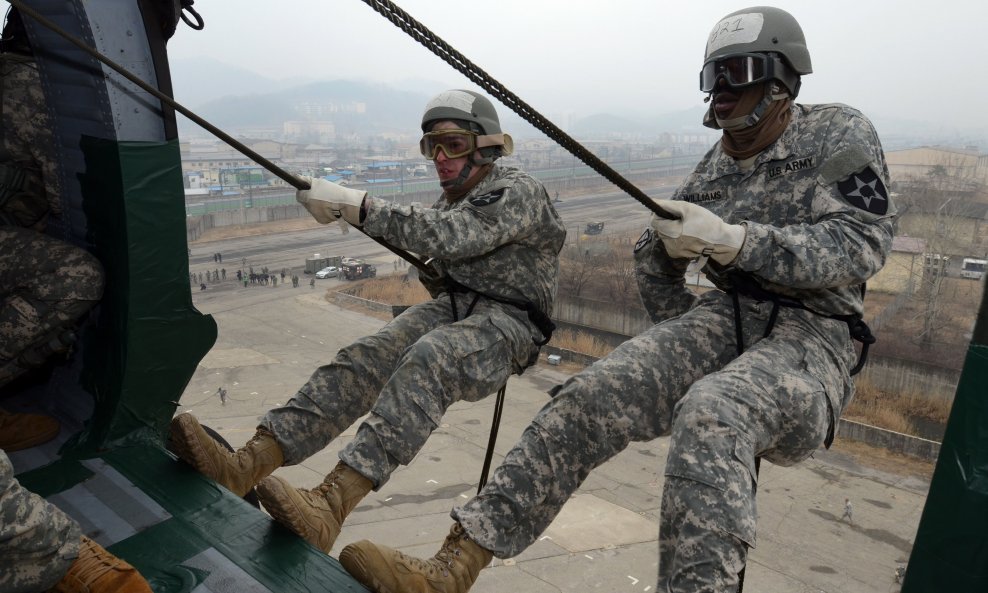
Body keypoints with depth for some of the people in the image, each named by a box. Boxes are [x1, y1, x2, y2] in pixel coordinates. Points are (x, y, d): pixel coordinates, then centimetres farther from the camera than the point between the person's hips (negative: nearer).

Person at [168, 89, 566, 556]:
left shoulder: (519, 192, -9)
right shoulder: (453, 198, 16)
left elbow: (448, 237, -26)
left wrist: (353, 205, -29)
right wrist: (439, 284, 9)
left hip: (508, 323, -6)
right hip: (453, 307, 7)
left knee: (427, 361, -38)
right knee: (366, 358, -21)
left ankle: (329, 505, -49)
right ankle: (244, 467, -32)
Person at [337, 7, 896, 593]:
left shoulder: (841, 134, 0)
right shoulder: (716, 167, 13)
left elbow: (861, 245, -14)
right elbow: (655, 257, 24)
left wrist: (732, 239, -25)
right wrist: (680, 333, 15)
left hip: (812, 338, -3)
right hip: (726, 318, 4)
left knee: (709, 416, -40)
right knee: (593, 392, -22)